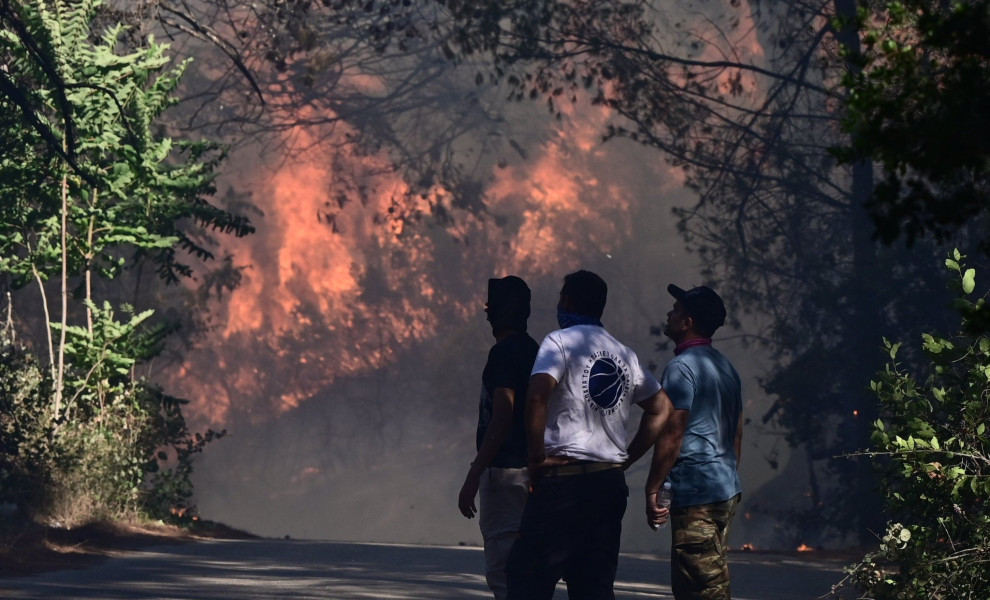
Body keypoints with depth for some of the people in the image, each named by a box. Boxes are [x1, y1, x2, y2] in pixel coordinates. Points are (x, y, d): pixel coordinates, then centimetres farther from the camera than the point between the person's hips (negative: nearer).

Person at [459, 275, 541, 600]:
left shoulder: (504, 352, -13)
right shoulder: (531, 350, 16)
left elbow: (501, 418, -20)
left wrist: (474, 476, -20)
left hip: (504, 470, -10)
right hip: (529, 467, 10)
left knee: (501, 570, -10)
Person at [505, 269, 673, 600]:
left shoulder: (561, 340, -5)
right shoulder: (625, 354, 15)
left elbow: (537, 395, -21)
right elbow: (661, 409, 22)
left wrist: (537, 457, -13)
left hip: (565, 477, -7)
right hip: (611, 483, 7)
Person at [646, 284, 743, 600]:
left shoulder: (682, 367, -12)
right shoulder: (726, 367, 17)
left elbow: (671, 435, -17)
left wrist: (652, 490, -13)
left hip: (696, 493, -10)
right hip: (727, 490, 10)